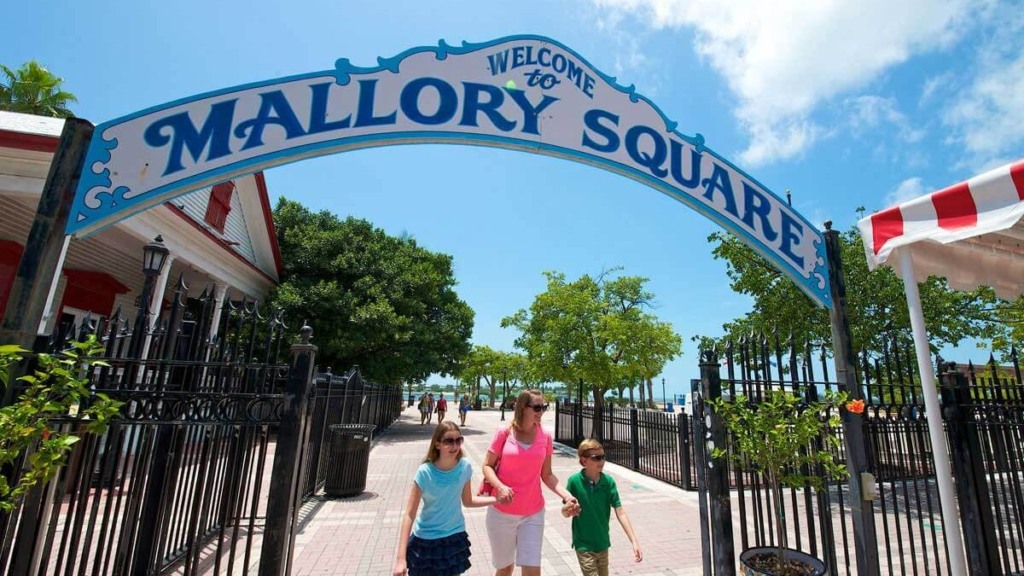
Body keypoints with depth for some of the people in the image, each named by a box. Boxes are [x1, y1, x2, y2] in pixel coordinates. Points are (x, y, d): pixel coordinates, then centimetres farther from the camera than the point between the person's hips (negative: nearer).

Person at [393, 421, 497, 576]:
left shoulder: (464, 467, -13)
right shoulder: (425, 472, -23)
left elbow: (468, 501, 3)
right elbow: (409, 514, -19)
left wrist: (497, 499, -7)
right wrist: (401, 558, -23)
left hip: (455, 538, 3)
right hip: (427, 540, -3)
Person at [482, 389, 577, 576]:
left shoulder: (545, 436, -2)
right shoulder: (504, 433, -9)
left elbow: (547, 475, 4)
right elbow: (487, 466, -4)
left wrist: (566, 494, -10)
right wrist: (500, 486, -21)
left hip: (533, 514, 1)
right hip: (502, 512, -1)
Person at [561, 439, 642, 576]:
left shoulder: (609, 481, -10)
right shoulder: (574, 481, -17)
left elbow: (620, 512, -8)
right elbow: (565, 513, -7)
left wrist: (634, 541, -13)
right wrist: (568, 509, -30)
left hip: (603, 543, 4)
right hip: (584, 545, -4)